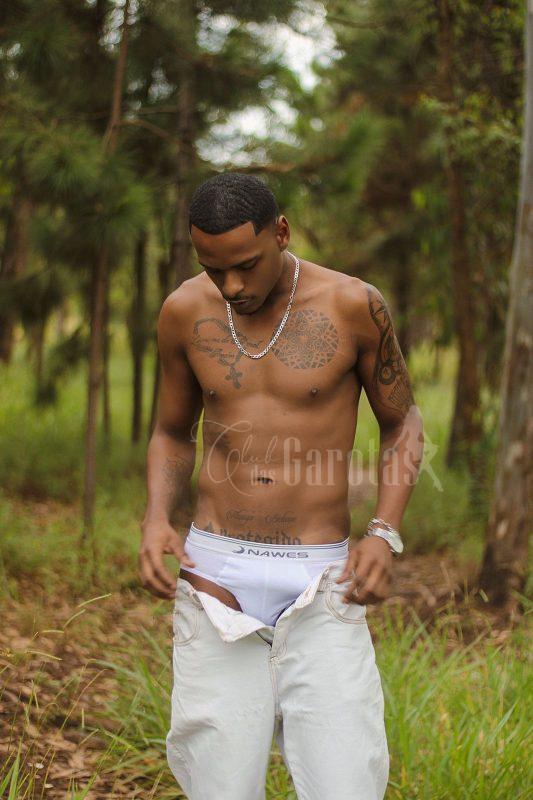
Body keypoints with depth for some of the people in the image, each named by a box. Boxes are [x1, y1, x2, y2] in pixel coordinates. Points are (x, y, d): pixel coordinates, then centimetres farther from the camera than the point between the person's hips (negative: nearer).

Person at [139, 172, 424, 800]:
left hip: (320, 583, -1)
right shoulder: (184, 312, 2)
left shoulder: (353, 306, -6)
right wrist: (156, 520, -4)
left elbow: (401, 423, 8)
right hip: (214, 576, 2)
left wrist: (384, 535, -6)